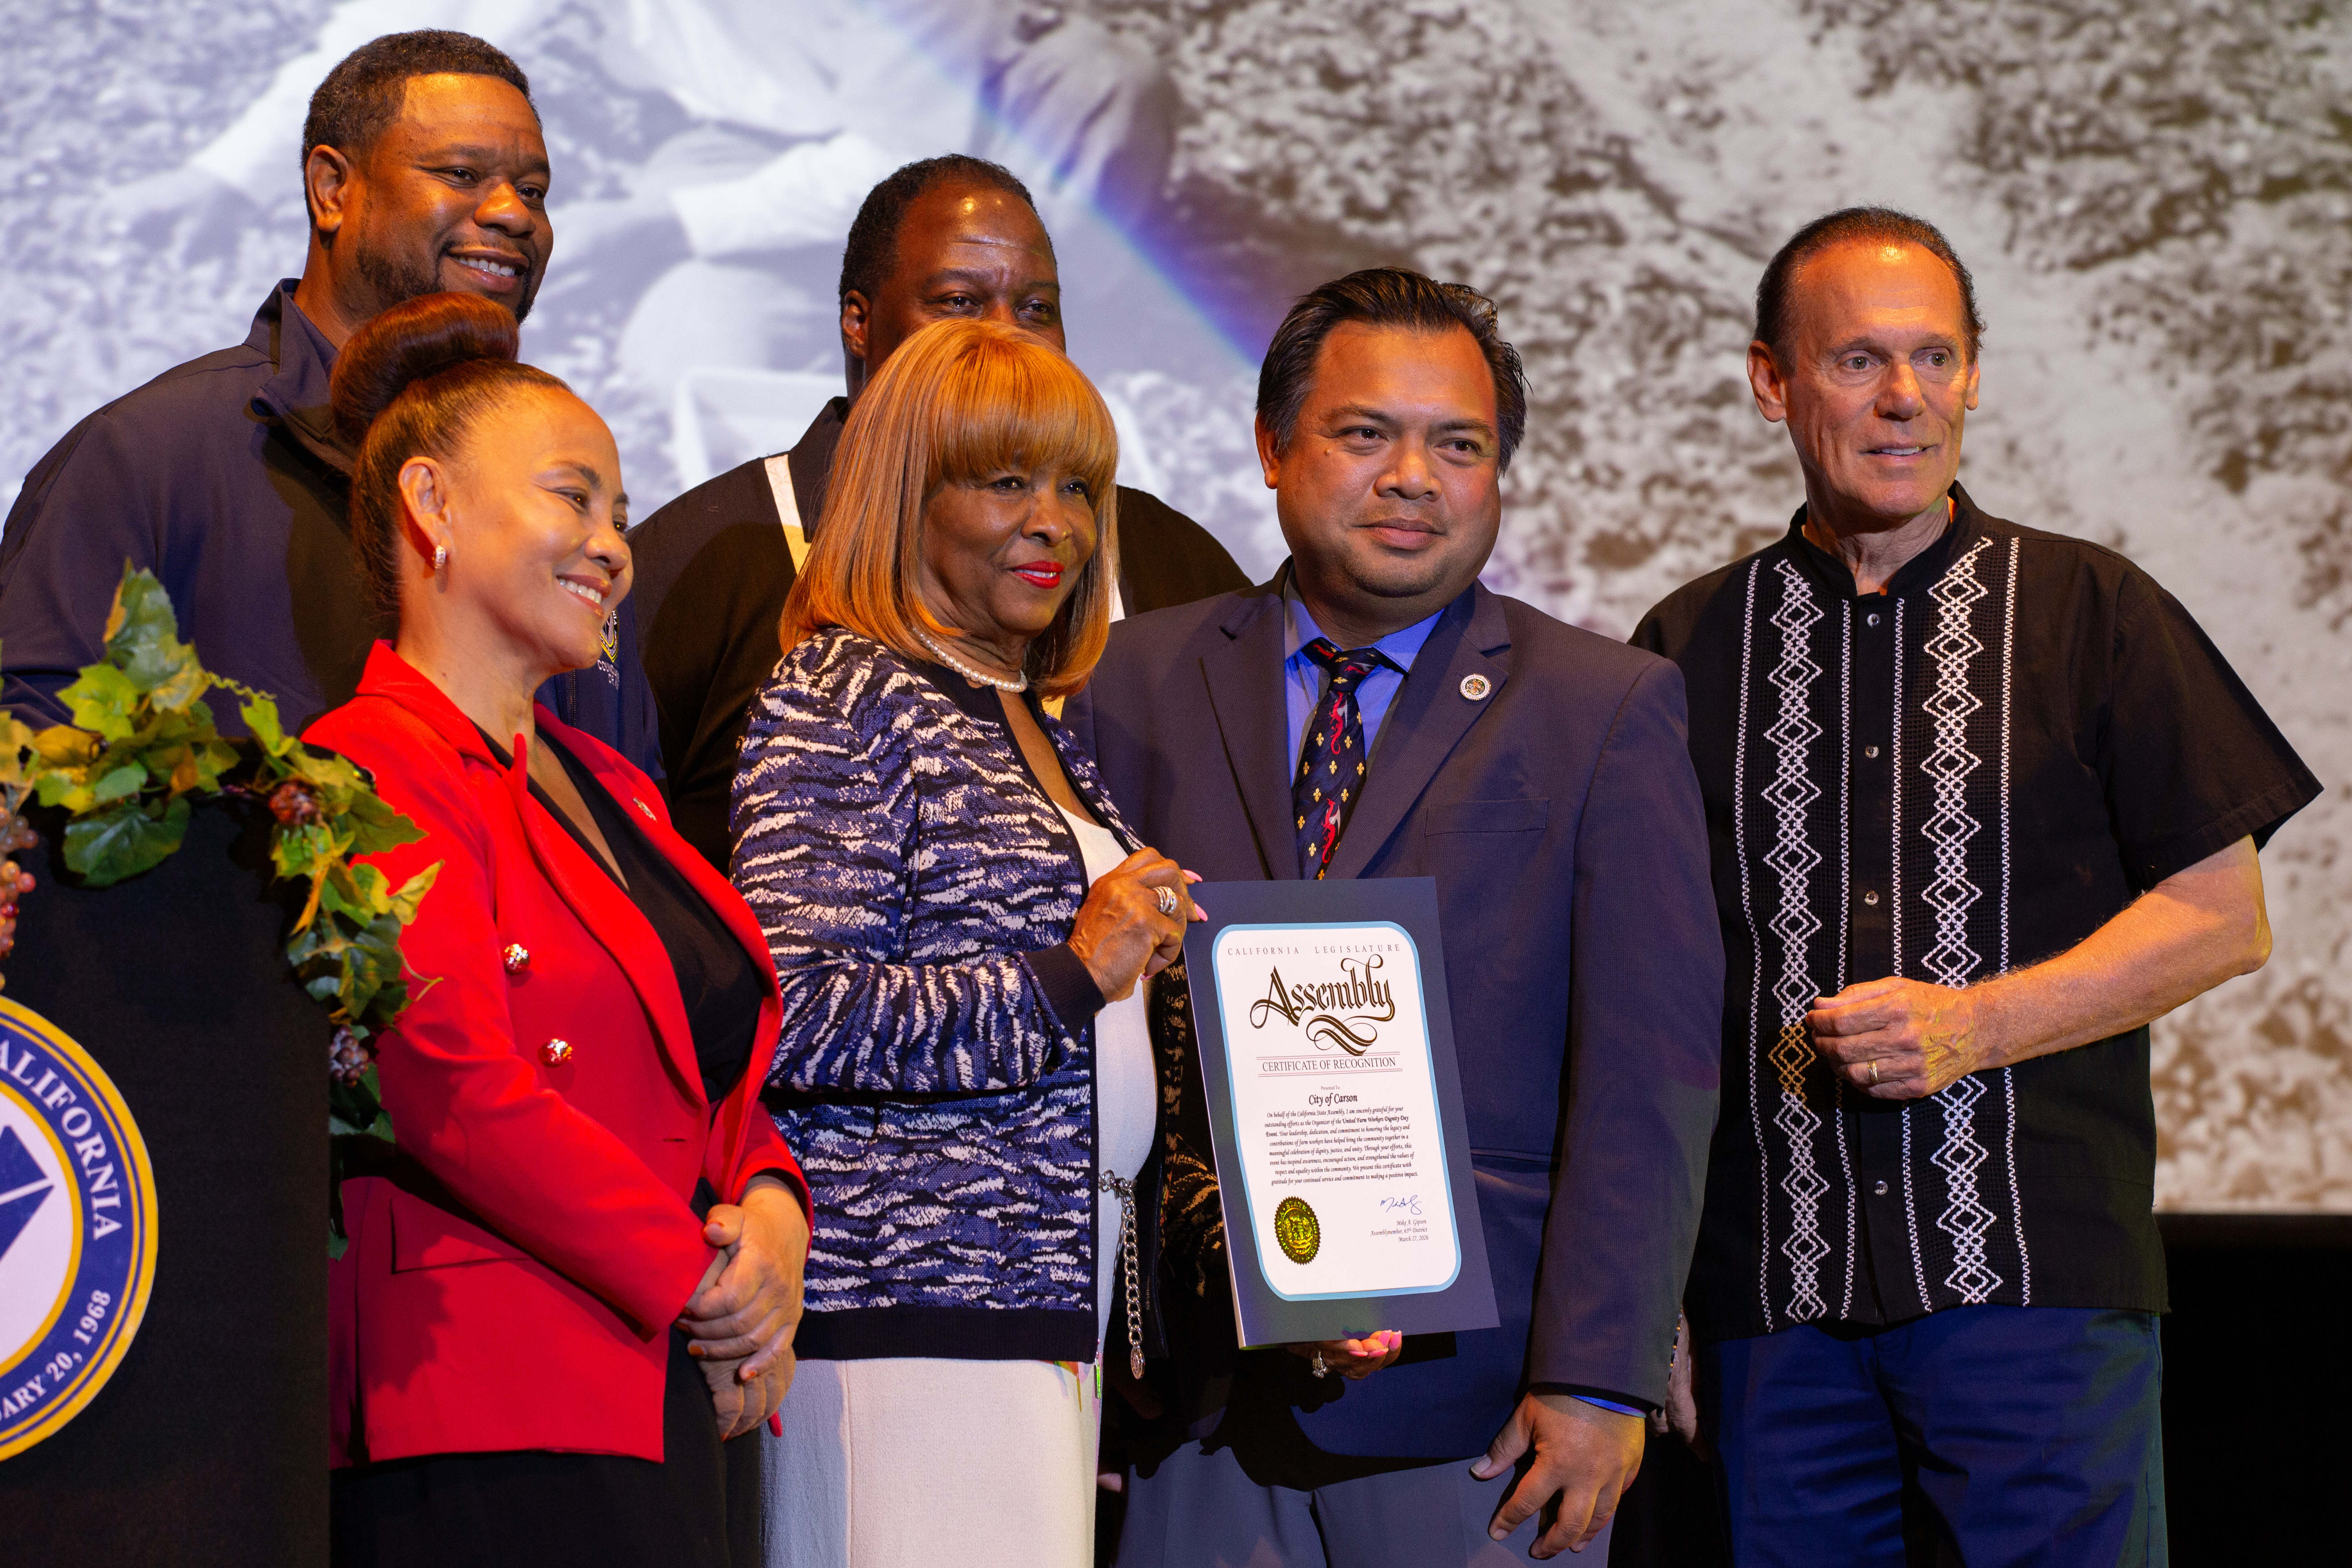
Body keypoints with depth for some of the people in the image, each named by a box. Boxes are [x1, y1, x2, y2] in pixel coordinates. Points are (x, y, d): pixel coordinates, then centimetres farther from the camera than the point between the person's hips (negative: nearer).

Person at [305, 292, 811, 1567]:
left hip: (696, 1413, 8)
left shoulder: (609, 789, 20)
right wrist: (709, 1290, -10)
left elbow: (719, 1065, 22)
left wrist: (771, 1207, -1)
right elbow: (458, 1094, -18)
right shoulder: (374, 772, -9)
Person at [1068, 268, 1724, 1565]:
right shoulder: (1135, 684, 10)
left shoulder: (1609, 710, 4)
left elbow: (1651, 1071, -2)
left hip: (1474, 1406, -2)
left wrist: (1599, 1380, -10)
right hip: (1196, 1395, 2)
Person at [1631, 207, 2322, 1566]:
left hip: (2036, 1274, -2)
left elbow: (2223, 920, 4)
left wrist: (1976, 1023, -9)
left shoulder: (2093, 613, 6)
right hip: (1776, 1289, 2)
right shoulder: (1691, 650, 11)